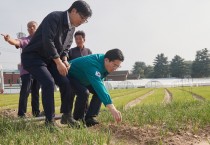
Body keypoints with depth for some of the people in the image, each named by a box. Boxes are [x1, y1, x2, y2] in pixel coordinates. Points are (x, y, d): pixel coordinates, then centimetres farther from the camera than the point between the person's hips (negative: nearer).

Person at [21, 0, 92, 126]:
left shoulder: (72, 28, 5)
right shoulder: (54, 18, -22)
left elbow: (66, 47, 13)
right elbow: (48, 41, -30)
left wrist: (64, 60, -8)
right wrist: (59, 62, -29)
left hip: (50, 59, 8)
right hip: (32, 56, -8)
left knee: (65, 83, -3)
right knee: (49, 82, -25)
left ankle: (66, 115, 11)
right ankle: (50, 120, -14)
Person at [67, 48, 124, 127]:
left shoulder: (103, 63, -11)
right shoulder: (93, 65, -40)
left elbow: (99, 82, 4)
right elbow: (98, 86, -51)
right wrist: (112, 108, -58)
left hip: (83, 79, 9)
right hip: (69, 76, -9)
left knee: (99, 92, -5)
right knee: (83, 92, -31)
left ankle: (89, 118, -2)